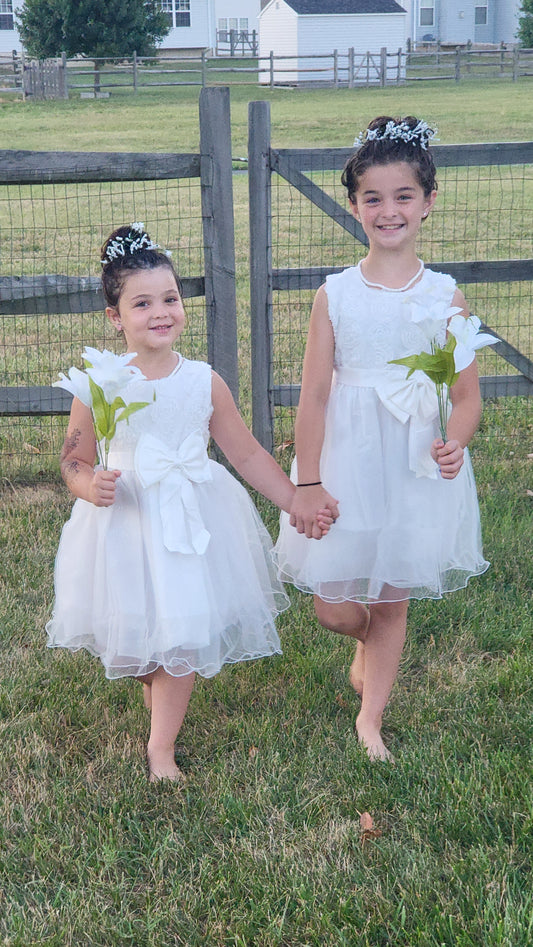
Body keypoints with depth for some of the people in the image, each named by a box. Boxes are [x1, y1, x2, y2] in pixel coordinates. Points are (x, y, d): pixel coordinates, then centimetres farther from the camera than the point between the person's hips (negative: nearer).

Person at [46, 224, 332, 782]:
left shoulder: (203, 382, -4)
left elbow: (246, 453, 4)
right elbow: (74, 461, -3)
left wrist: (297, 504, 2)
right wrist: (91, 487, -25)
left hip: (192, 521, 1)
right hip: (124, 521, -1)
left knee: (182, 634, 1)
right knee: (132, 630, 10)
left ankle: (161, 746, 19)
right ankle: (158, 705, 43)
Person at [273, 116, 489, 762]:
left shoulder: (445, 297, -3)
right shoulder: (335, 295, -4)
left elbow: (468, 395, -1)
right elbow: (313, 395, -4)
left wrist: (454, 443, -22)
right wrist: (307, 483, -8)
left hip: (419, 466, 0)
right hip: (347, 461, 0)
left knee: (392, 602, 11)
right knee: (335, 608, 3)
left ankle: (370, 717, 32)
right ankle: (366, 645, 41)